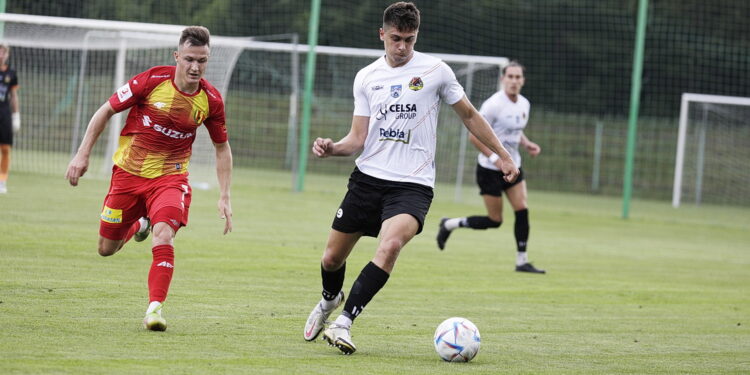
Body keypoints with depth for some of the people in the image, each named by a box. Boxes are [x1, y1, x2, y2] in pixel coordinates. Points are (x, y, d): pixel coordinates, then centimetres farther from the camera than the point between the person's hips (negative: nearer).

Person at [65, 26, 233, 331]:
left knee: (164, 235, -28)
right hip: (128, 172, 1)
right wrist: (82, 155, -7)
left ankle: (155, 308, -24)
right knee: (106, 249, 10)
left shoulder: (211, 100, -8)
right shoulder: (152, 81, -15)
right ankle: (139, 225, 43)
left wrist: (224, 197, 2)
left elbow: (222, 148, 8)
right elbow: (105, 112, -4)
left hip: (170, 177, -1)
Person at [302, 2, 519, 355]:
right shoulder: (366, 77, 7)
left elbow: (469, 115, 12)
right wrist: (332, 148, -13)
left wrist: (503, 155, 14)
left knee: (390, 245, -31)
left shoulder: (435, 71, 0)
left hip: (412, 184, -3)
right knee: (332, 258, 8)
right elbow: (359, 138, 7)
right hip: (368, 177, 3)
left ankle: (343, 323, -27)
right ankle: (329, 300, 44)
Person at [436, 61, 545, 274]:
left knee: (522, 210, -4)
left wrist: (526, 144, 2)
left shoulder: (524, 104, 6)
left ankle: (522, 261, 3)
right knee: (494, 221, -2)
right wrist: (495, 158, -24)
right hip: (490, 169, -7)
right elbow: (474, 136, -17)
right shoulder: (493, 105, -18)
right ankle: (449, 225, 18)